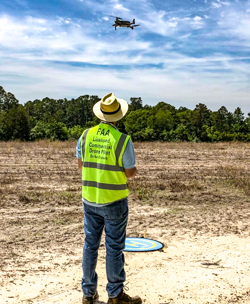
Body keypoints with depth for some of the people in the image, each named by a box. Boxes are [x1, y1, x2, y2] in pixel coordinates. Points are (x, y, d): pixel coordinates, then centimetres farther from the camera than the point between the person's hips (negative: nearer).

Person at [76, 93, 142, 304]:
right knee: (114, 247, 6)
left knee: (90, 245, 14)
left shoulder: (86, 136, -2)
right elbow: (130, 173, -11)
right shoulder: (122, 140, -15)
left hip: (90, 199, 4)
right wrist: (134, 170, 11)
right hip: (114, 201, -4)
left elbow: (81, 165, 9)